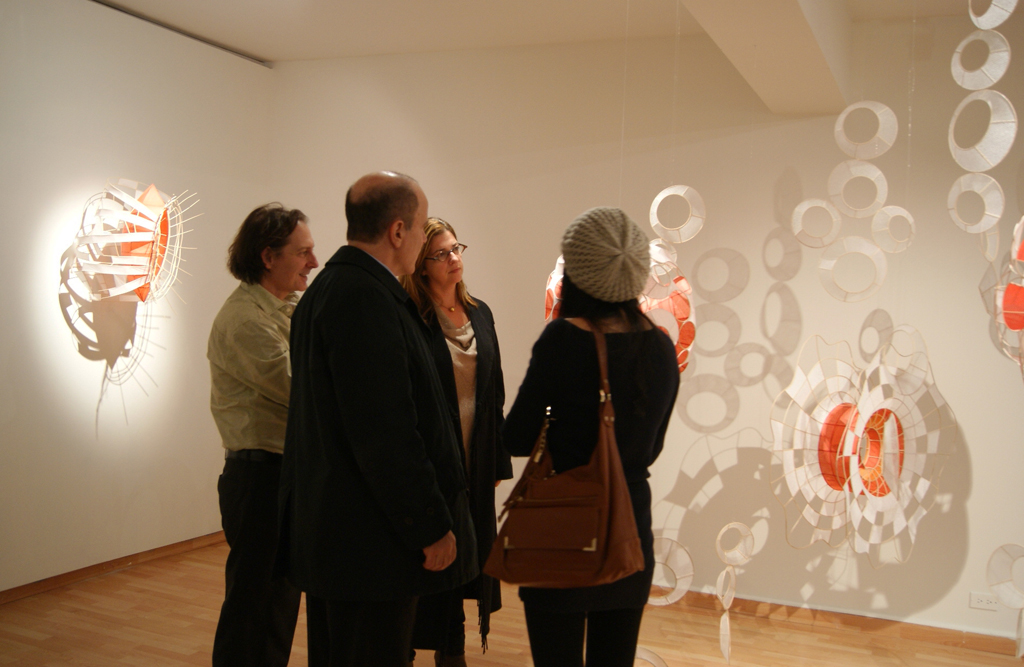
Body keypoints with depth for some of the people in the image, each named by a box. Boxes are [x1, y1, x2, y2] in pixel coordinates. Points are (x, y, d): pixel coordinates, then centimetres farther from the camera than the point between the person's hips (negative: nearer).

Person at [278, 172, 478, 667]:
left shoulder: (327, 288, 12)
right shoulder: (364, 297, -20)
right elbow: (385, 431, -24)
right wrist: (431, 527, -16)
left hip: (329, 529, 10)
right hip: (368, 536, -10)